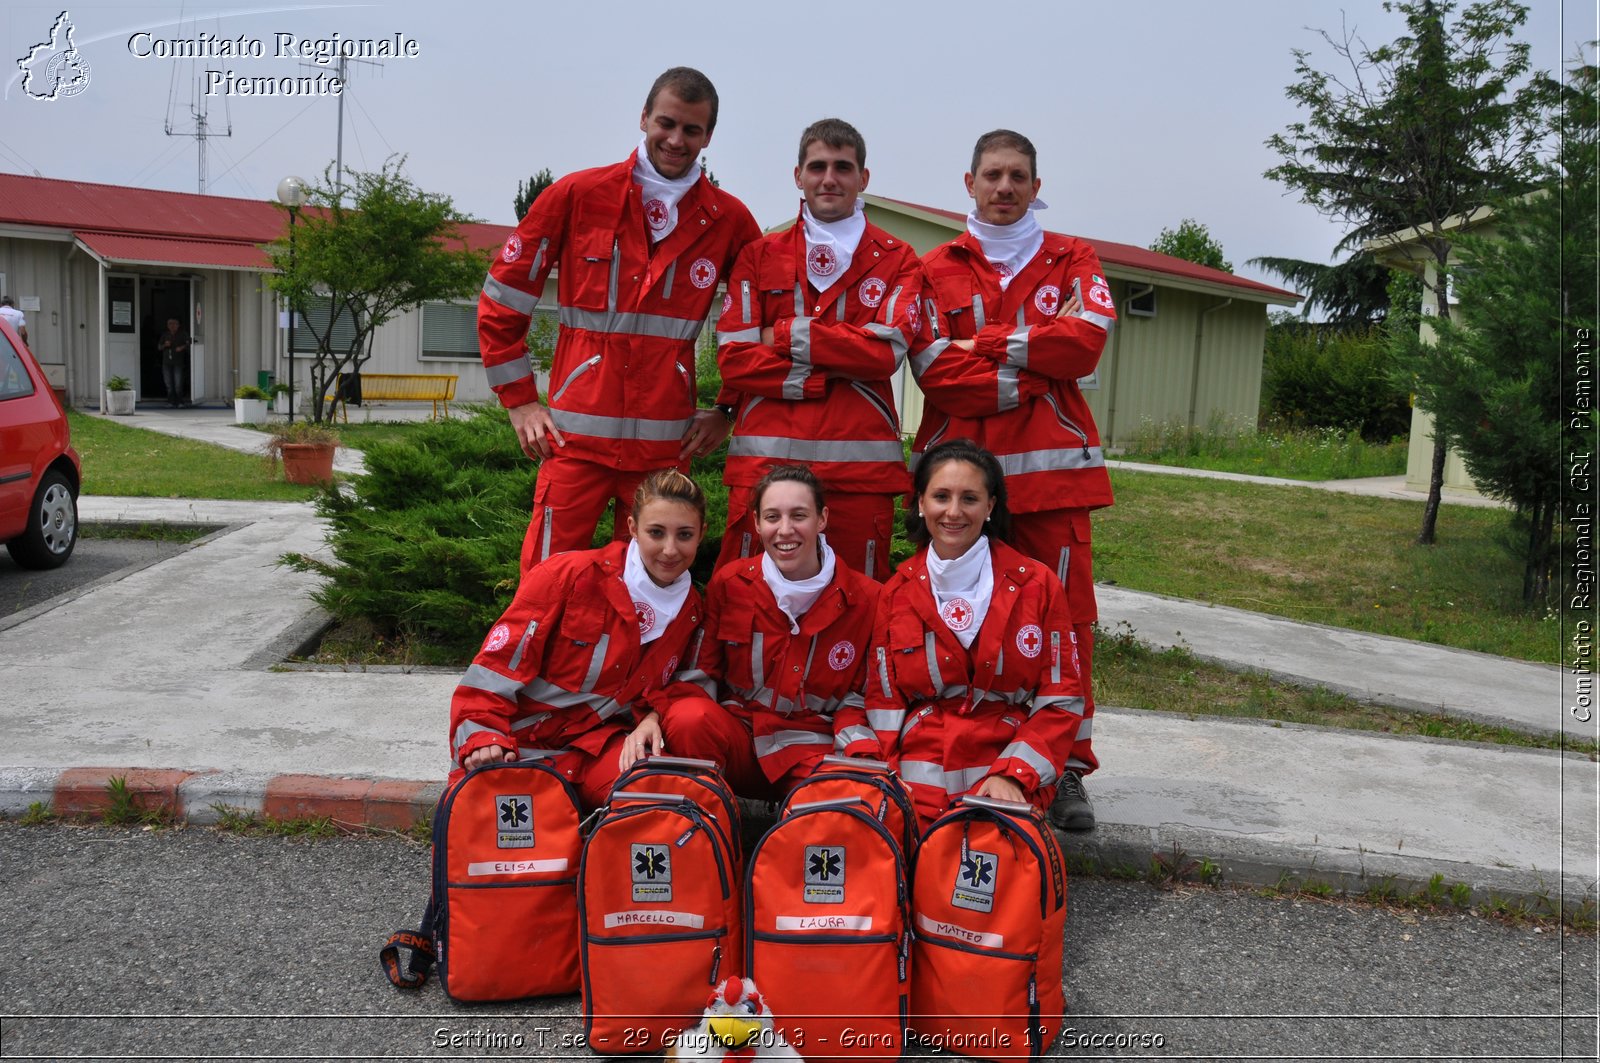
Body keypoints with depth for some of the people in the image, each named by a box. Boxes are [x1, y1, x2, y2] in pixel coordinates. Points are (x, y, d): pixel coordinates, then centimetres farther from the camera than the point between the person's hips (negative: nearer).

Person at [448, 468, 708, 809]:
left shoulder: (690, 611, 5)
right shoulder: (571, 575, -11)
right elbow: (496, 666, -12)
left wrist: (652, 716, -8)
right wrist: (483, 740, -24)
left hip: (599, 738, 3)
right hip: (517, 741, -3)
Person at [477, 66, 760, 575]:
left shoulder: (728, 219, 6)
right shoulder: (578, 194, 2)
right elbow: (500, 301, 6)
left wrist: (730, 410, 10)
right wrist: (519, 401, 2)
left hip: (667, 441, 2)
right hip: (577, 437, -1)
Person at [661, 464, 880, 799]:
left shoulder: (864, 598, -2)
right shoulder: (729, 583, -1)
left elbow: (860, 696, 4)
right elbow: (697, 673, 3)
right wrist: (654, 718, -15)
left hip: (810, 749, -1)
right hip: (737, 741, 1)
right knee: (688, 718, -33)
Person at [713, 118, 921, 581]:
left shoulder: (897, 260, 11)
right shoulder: (759, 256, 13)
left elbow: (887, 351, -6)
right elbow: (733, 358, 1)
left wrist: (789, 335, -5)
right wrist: (826, 375, -8)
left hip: (861, 463, 0)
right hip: (765, 456, 1)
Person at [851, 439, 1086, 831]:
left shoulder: (1037, 584, 3)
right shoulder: (897, 592, 9)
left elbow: (1061, 701, 2)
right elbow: (883, 700, 8)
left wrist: (1013, 773, -11)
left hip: (1005, 781, -1)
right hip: (915, 773, 1)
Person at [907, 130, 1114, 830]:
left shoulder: (1071, 261, 15)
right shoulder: (936, 269, 12)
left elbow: (1086, 340, -5)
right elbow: (934, 369, -3)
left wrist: (987, 341, -6)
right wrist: (1033, 373, -7)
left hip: (1051, 465, 1)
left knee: (1064, 613, -1)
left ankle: (1067, 766, 9)